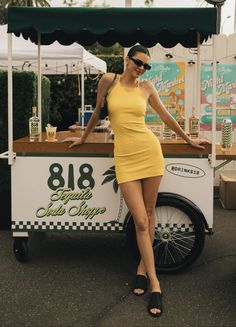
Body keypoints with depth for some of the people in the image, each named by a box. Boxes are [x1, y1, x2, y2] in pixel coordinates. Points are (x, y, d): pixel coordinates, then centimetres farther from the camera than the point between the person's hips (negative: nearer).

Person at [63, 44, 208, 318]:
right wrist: (83, 138, 25)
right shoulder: (109, 80, 4)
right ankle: (154, 284, 0)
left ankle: (143, 267, 25)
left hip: (150, 151, 2)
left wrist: (188, 140, 24)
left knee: (149, 213, 7)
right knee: (140, 221, -6)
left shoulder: (146, 87, 8)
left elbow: (165, 116, 17)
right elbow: (97, 113, 15)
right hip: (125, 157, -2)